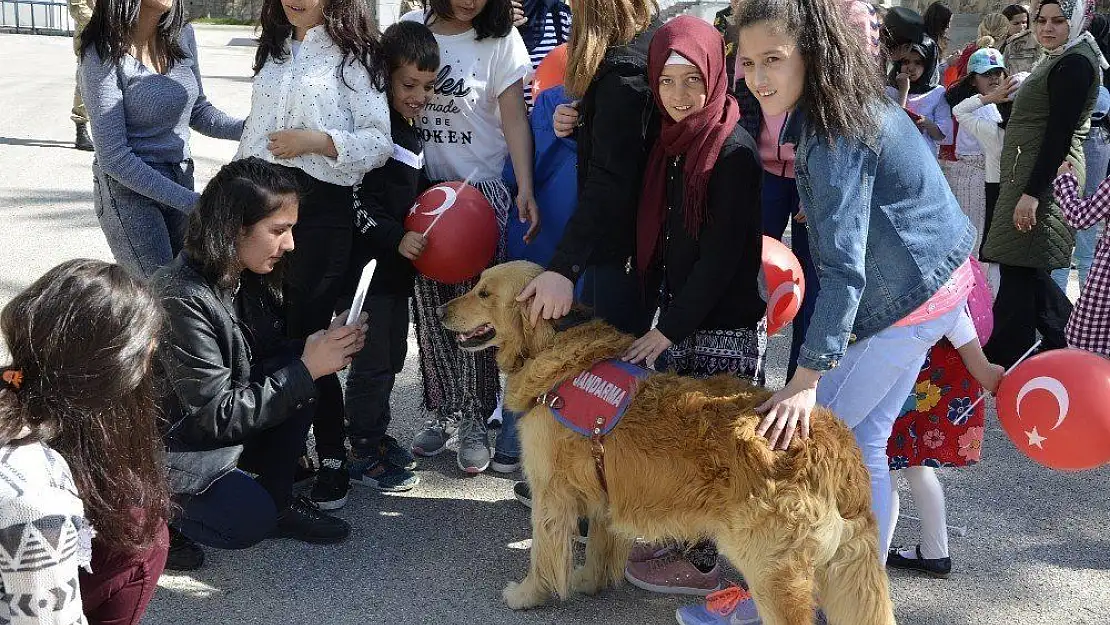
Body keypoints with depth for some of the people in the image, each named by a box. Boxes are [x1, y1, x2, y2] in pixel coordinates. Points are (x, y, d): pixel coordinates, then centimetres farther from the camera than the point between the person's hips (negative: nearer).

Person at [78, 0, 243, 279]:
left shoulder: (181, 35, -2)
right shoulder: (105, 55, -18)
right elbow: (114, 157, -19)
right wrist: (191, 202, -22)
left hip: (180, 179, 6)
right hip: (129, 187, -6)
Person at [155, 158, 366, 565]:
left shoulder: (247, 277, -4)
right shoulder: (183, 298, -29)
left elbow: (268, 355, 6)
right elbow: (218, 413, -26)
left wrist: (323, 345, -14)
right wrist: (306, 368, -26)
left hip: (219, 418, 8)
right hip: (174, 440, -8)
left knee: (299, 375, -11)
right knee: (250, 520, -26)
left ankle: (277, 501, 1)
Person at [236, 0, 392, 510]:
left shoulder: (353, 54, -4)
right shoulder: (275, 51, 17)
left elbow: (379, 142, -10)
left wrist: (316, 140, -20)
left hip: (321, 206, -6)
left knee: (306, 336, -3)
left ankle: (333, 459, 13)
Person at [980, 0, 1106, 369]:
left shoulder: (1074, 64, -13)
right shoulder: (1060, 60, 18)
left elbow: (1059, 135, -20)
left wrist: (1032, 193, -24)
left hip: (1042, 179, -10)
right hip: (1032, 178, 10)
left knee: (1019, 270, -6)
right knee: (1028, 270, 14)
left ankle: (1003, 360, 0)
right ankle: (1070, 349, 24)